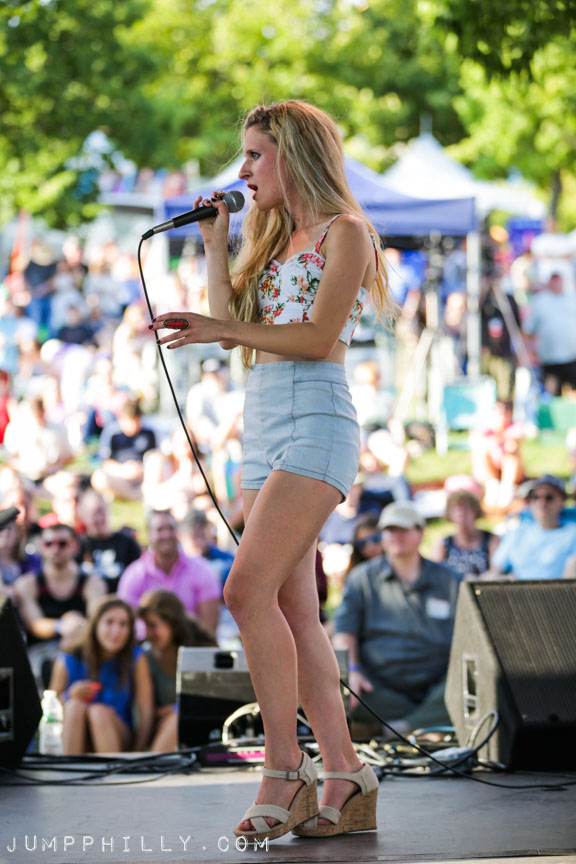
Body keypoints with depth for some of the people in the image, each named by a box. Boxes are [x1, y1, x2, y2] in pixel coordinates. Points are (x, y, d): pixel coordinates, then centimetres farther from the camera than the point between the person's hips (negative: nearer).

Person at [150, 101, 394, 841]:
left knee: (249, 588, -20)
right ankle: (346, 782, 3)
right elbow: (232, 324, 13)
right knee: (294, 611, 2)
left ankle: (285, 770, -16)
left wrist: (220, 330, -19)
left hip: (316, 424, -8)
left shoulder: (344, 232, -2)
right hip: (262, 427, 8)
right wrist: (215, 245, 11)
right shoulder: (274, 240, 23)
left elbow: (319, 337, -14)